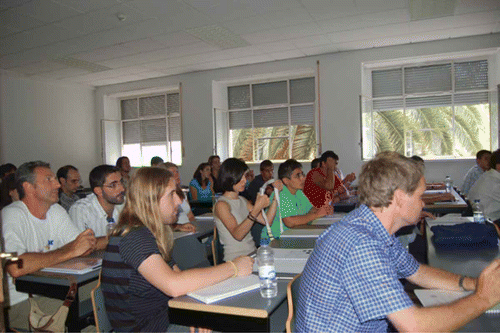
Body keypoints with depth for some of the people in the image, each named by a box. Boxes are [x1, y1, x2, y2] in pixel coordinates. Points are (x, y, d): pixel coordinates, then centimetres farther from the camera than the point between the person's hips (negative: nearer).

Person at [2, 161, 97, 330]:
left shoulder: (57, 211, 7)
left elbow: (81, 249, 5)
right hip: (19, 301, -6)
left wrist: (87, 244, -19)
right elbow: (16, 268, -31)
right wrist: (70, 251, -26)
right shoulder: (11, 216, -16)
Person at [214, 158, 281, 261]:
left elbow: (267, 221, 8)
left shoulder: (243, 201, 15)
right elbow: (238, 235, -22)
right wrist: (256, 209, -29)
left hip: (252, 253, 8)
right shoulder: (221, 205, -10)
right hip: (235, 260, -8)